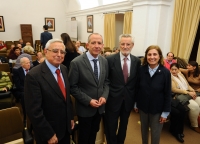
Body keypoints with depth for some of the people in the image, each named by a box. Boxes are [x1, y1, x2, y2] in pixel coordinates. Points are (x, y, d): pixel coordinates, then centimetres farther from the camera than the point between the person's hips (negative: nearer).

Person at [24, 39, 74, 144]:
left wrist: (71, 117, 10)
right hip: (47, 132, -6)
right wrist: (49, 135, -17)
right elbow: (34, 110, -22)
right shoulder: (34, 75, -23)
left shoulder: (64, 69, 0)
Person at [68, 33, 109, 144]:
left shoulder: (104, 61, -2)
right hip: (85, 107, -4)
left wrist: (104, 96, -9)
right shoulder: (76, 62, -19)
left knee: (94, 133, 26)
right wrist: (88, 101, -19)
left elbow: (106, 81, 7)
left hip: (100, 106, 5)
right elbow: (73, 87, -15)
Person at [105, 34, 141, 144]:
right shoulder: (110, 59, -12)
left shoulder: (137, 61, -2)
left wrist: (135, 98, 4)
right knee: (111, 127, 13)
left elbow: (136, 81, 4)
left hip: (128, 99, 3)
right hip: (113, 99, -3)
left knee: (124, 125, 23)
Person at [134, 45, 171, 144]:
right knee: (144, 129, 23)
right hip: (143, 106, 2)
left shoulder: (165, 72, -16)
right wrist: (135, 103, 4)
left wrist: (165, 112, -7)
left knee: (155, 133, 16)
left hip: (157, 108, -2)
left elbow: (167, 94, -10)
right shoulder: (141, 70, -11)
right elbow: (137, 88, -2)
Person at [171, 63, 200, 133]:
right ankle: (194, 125, -4)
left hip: (189, 93, 7)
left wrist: (193, 91, -6)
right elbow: (174, 90, -15)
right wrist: (188, 92, -16)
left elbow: (188, 85, 15)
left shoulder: (181, 75, 16)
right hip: (179, 95, -7)